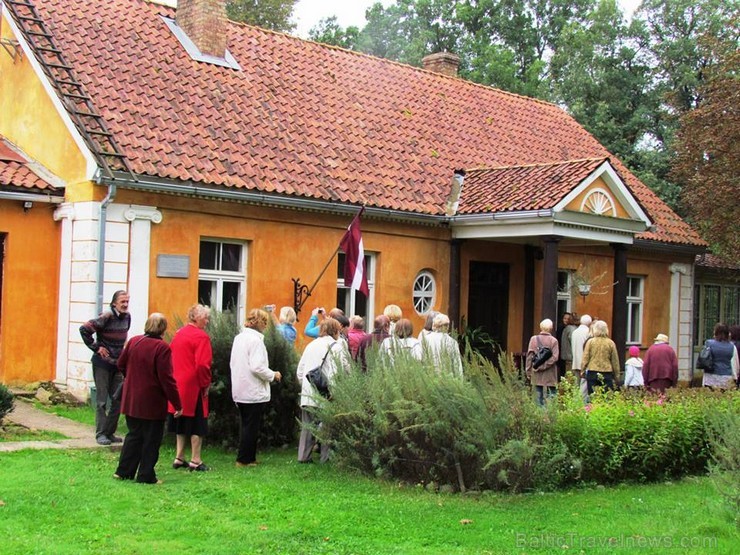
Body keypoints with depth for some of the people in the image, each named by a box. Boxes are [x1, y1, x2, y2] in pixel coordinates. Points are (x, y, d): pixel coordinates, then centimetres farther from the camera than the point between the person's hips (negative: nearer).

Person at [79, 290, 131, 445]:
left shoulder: (127, 317, 4)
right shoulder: (106, 317, -17)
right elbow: (84, 329, -21)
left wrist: (120, 350, 11)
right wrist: (96, 347, -15)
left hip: (118, 363, 6)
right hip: (102, 363, -6)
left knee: (118, 399, 7)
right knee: (102, 400, 0)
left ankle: (110, 432, 17)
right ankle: (100, 433, 8)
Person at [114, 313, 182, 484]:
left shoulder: (134, 341, 1)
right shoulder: (162, 348, -18)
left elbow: (121, 364, 13)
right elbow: (166, 378, -18)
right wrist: (177, 404, -12)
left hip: (131, 400, 6)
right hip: (152, 402, -6)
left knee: (133, 435, 18)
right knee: (151, 440, 6)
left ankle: (124, 471, 20)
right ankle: (146, 475, 10)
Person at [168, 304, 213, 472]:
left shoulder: (178, 334, 9)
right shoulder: (201, 336, -15)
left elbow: (171, 358, 13)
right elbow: (203, 364, -22)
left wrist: (176, 378, 16)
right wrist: (206, 384, -10)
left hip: (178, 387, 8)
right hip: (194, 388, -8)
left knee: (181, 423, 16)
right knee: (197, 425, 2)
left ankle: (179, 458, 21)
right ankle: (195, 461, 5)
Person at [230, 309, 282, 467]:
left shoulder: (239, 338, 9)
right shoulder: (255, 340, -17)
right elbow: (257, 367, -24)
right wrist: (273, 375, -8)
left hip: (240, 391, 8)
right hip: (254, 392, -8)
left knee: (246, 426, 15)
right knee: (251, 427, 1)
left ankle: (247, 458, 19)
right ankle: (244, 459, 6)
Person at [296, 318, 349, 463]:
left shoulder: (311, 345, 14)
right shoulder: (337, 346, -3)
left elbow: (299, 371, 14)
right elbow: (345, 370, -9)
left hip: (308, 395, 5)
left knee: (307, 426, 11)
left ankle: (304, 456, 13)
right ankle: (326, 456, 5)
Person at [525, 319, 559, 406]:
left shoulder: (534, 339, 0)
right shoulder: (554, 340, -5)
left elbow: (529, 356, -1)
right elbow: (555, 357, -12)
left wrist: (528, 371, 4)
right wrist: (545, 365, -8)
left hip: (537, 373, 2)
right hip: (550, 373, -2)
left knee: (539, 393, 8)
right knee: (552, 392, 4)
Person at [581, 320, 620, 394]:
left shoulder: (590, 342, -2)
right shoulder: (611, 343, 0)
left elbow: (585, 359, -1)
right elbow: (615, 361, 6)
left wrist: (583, 370, 13)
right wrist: (616, 375, 16)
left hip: (592, 373, 0)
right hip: (607, 374, 0)